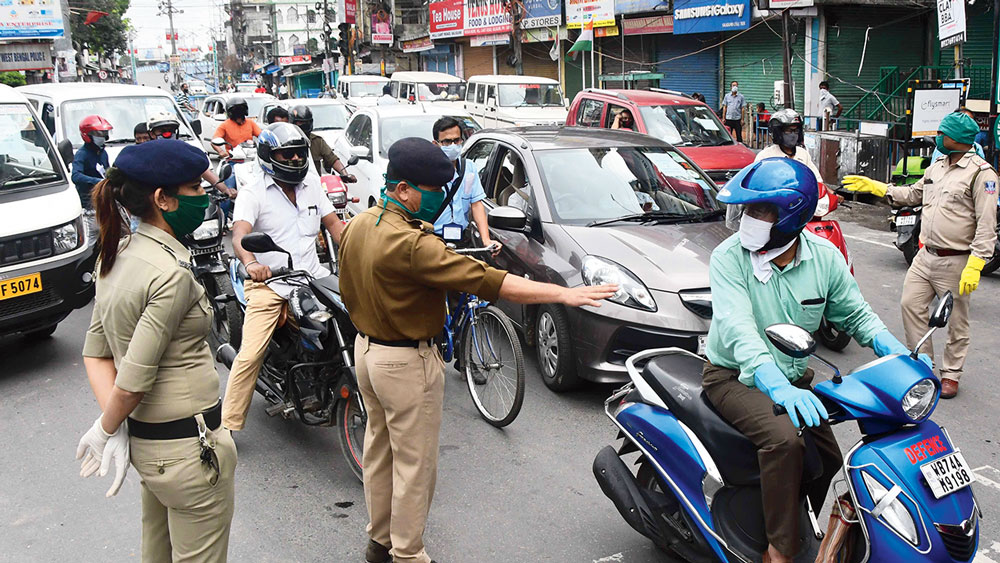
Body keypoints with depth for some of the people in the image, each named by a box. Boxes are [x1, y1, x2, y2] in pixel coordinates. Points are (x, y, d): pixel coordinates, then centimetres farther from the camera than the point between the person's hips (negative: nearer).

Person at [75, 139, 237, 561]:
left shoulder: (118, 255, 4)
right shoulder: (172, 273, -23)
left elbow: (95, 354, 5)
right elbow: (134, 379, -23)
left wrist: (113, 429, -2)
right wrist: (107, 428, -6)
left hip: (144, 440, 9)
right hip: (188, 445, -8)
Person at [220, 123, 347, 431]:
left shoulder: (311, 183, 10)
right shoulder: (253, 191, -6)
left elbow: (334, 223, 11)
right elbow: (240, 234, -21)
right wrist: (251, 262, -43)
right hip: (268, 283, -4)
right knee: (250, 355, -14)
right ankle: (228, 424, 0)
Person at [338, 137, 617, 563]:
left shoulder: (358, 225, 0)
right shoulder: (411, 244, -28)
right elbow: (484, 281, -33)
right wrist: (564, 293, -34)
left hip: (367, 347, 10)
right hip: (406, 361, -10)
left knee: (379, 449, 22)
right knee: (414, 464, 5)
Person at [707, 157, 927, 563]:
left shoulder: (824, 257, -4)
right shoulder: (728, 258, -19)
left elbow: (855, 313, 7)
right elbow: (737, 328, -32)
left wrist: (898, 353, -13)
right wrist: (778, 388, -48)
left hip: (793, 378, 5)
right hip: (735, 377, -5)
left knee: (829, 467, -4)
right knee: (784, 439, -30)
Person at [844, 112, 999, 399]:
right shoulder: (937, 166, 11)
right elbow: (913, 194, 26)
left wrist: (974, 266, -23)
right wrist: (873, 186, 19)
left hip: (955, 262, -7)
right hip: (925, 256, 7)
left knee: (956, 321, 5)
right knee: (911, 305, 7)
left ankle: (951, 374, 20)